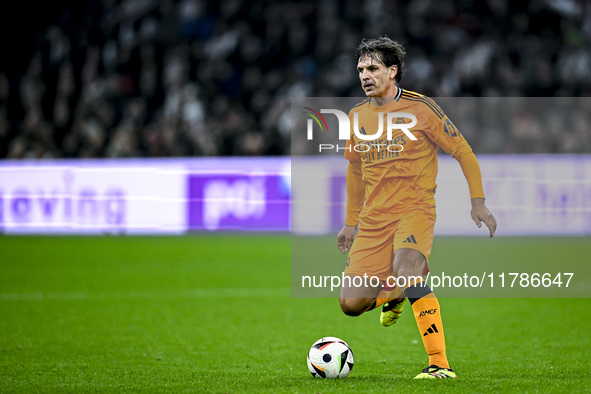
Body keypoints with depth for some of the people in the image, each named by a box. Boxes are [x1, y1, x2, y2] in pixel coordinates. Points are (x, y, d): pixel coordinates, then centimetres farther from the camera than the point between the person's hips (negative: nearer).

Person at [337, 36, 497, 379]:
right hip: (374, 218, 5)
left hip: (415, 210, -5)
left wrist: (478, 202, -4)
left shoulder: (419, 108, -4)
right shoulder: (358, 116, 11)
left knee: (406, 270, -35)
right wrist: (351, 222, 27)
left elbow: (463, 151, 1)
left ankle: (440, 364, -28)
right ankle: (394, 293, 31)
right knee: (351, 303, -6)